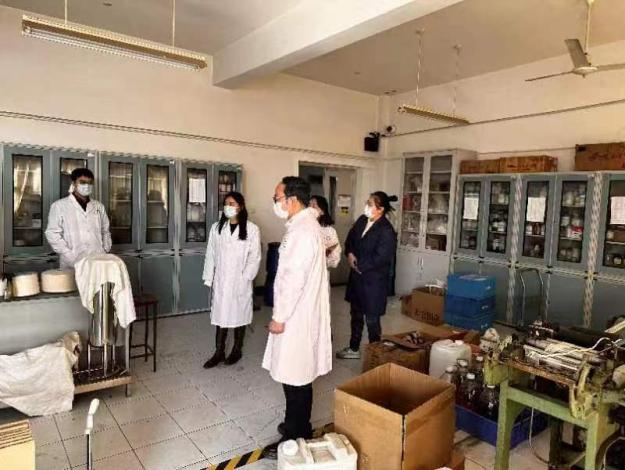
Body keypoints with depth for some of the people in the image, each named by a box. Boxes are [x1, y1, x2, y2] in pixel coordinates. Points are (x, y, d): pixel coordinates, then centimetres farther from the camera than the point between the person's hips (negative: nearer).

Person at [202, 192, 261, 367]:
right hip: (221, 281, 3)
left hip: (240, 282, -2)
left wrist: (245, 278, -13)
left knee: (239, 315, 11)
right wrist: (208, 278, 2)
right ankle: (219, 353, 21)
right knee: (220, 316, 8)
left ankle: (237, 350, 28)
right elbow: (210, 255, 5)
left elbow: (255, 258, -7)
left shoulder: (251, 229, -8)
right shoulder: (216, 227, 3)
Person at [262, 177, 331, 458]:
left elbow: (294, 280, -24)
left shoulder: (302, 231, -21)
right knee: (298, 376, 20)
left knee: (295, 378, 2)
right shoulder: (304, 225, 11)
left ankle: (294, 438, 17)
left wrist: (279, 317, -16)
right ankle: (299, 426, 35)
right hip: (300, 313, 10)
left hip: (296, 316, -10)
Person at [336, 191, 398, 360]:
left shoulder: (387, 232, -20)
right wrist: (349, 253, -3)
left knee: (372, 319, 6)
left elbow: (379, 258, -24)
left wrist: (359, 265, -14)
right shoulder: (362, 220, 2)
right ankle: (354, 349, 36)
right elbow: (350, 238, 15)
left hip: (374, 280, -8)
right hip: (357, 276, 8)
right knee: (356, 314, 19)